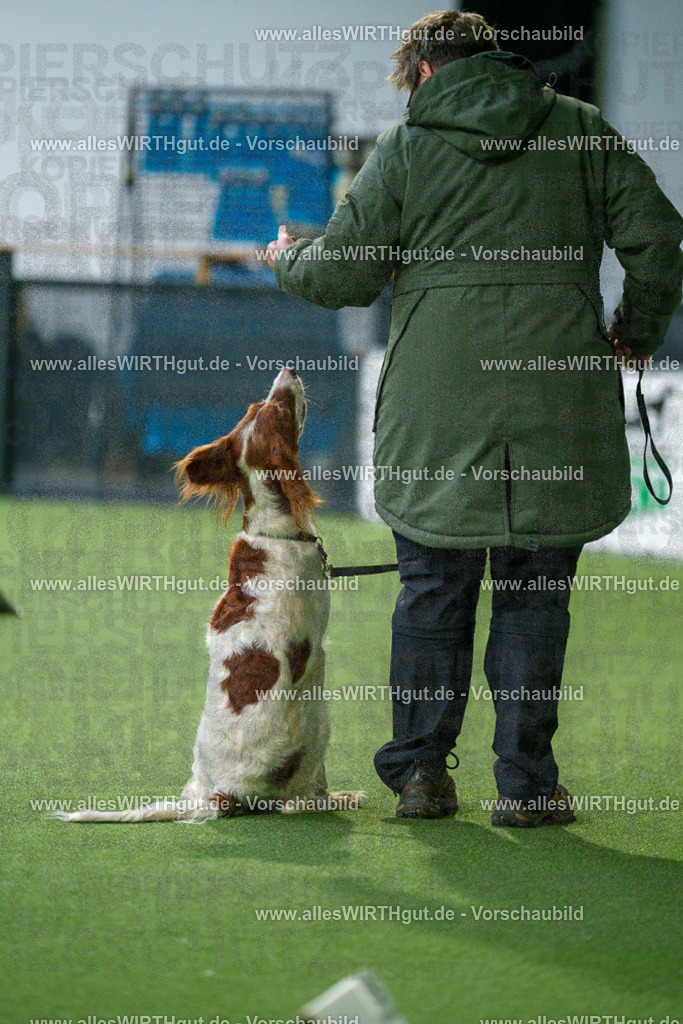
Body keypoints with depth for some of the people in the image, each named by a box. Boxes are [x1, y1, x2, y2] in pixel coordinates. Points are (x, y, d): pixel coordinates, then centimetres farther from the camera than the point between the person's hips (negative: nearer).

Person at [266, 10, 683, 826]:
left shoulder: (406, 146, 5)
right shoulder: (578, 128, 8)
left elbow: (344, 275, 5)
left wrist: (288, 260, 26)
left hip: (437, 402, 0)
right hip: (556, 392, 0)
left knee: (433, 588, 9)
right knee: (535, 591, 5)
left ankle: (419, 772, 9)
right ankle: (525, 783, 3)